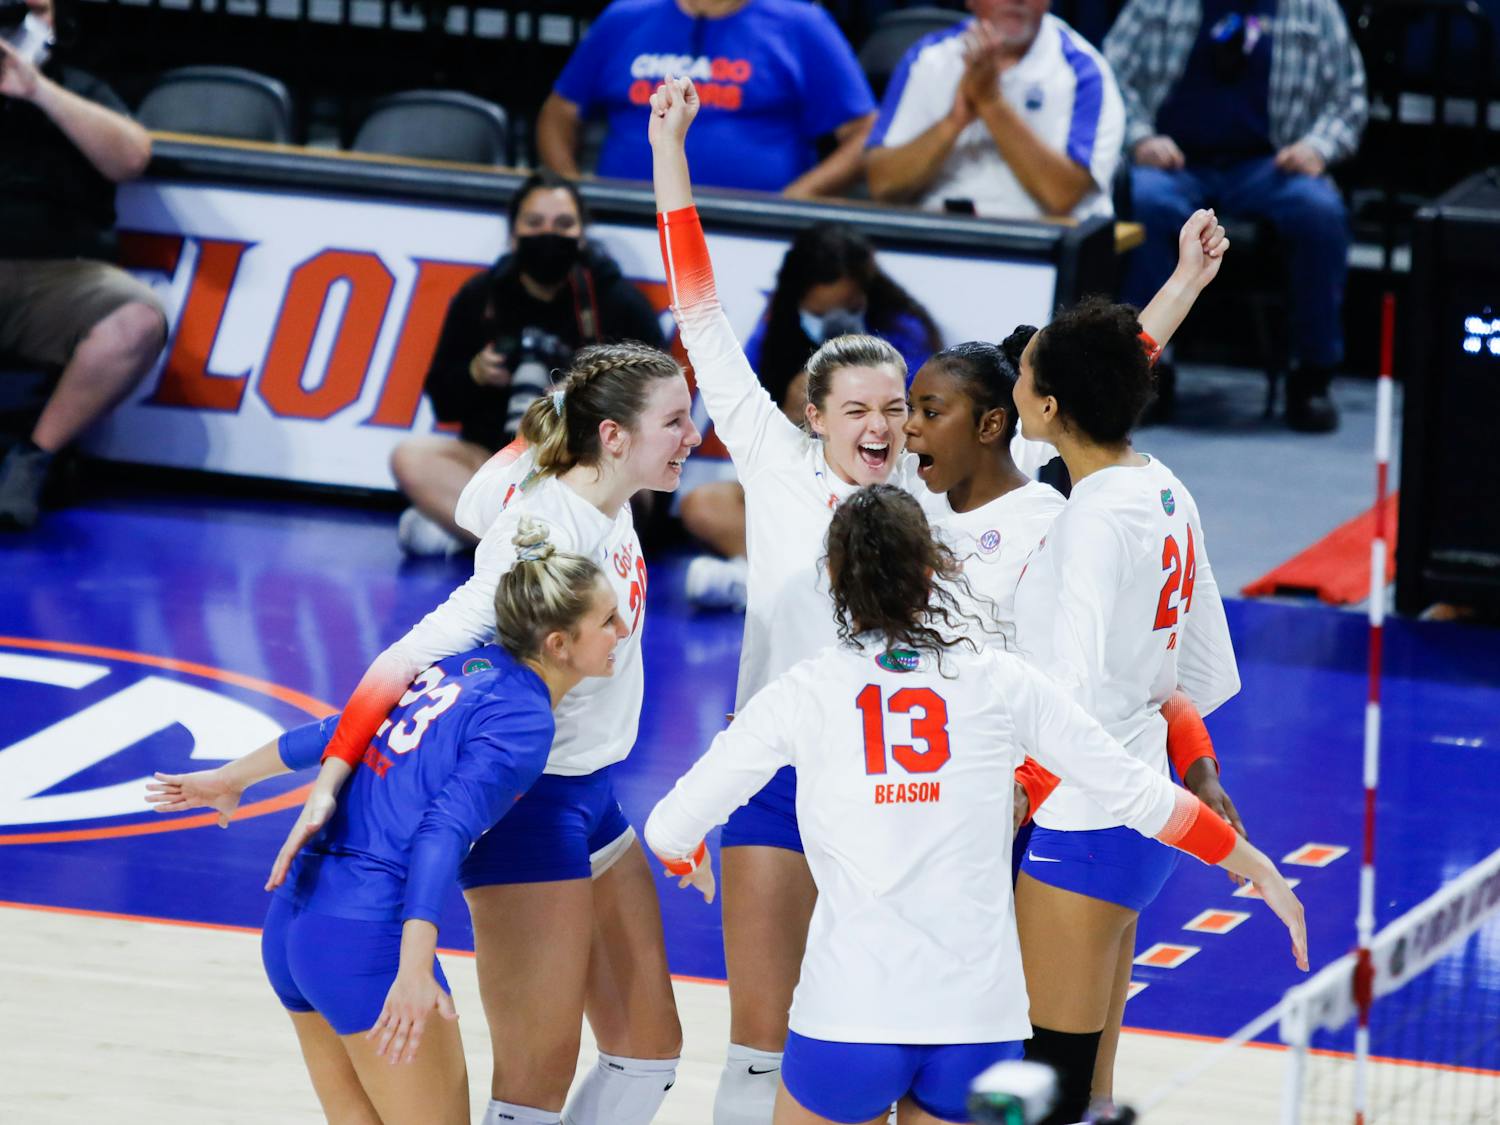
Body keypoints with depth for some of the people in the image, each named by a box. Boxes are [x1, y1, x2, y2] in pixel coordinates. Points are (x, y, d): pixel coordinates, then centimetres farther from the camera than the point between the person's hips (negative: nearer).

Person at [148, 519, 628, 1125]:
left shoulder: (467, 664, 12)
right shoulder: (521, 719, -11)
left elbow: (338, 732, 21)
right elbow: (442, 834, -23)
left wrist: (228, 778, 35)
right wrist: (414, 970, -33)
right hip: (370, 934, -8)